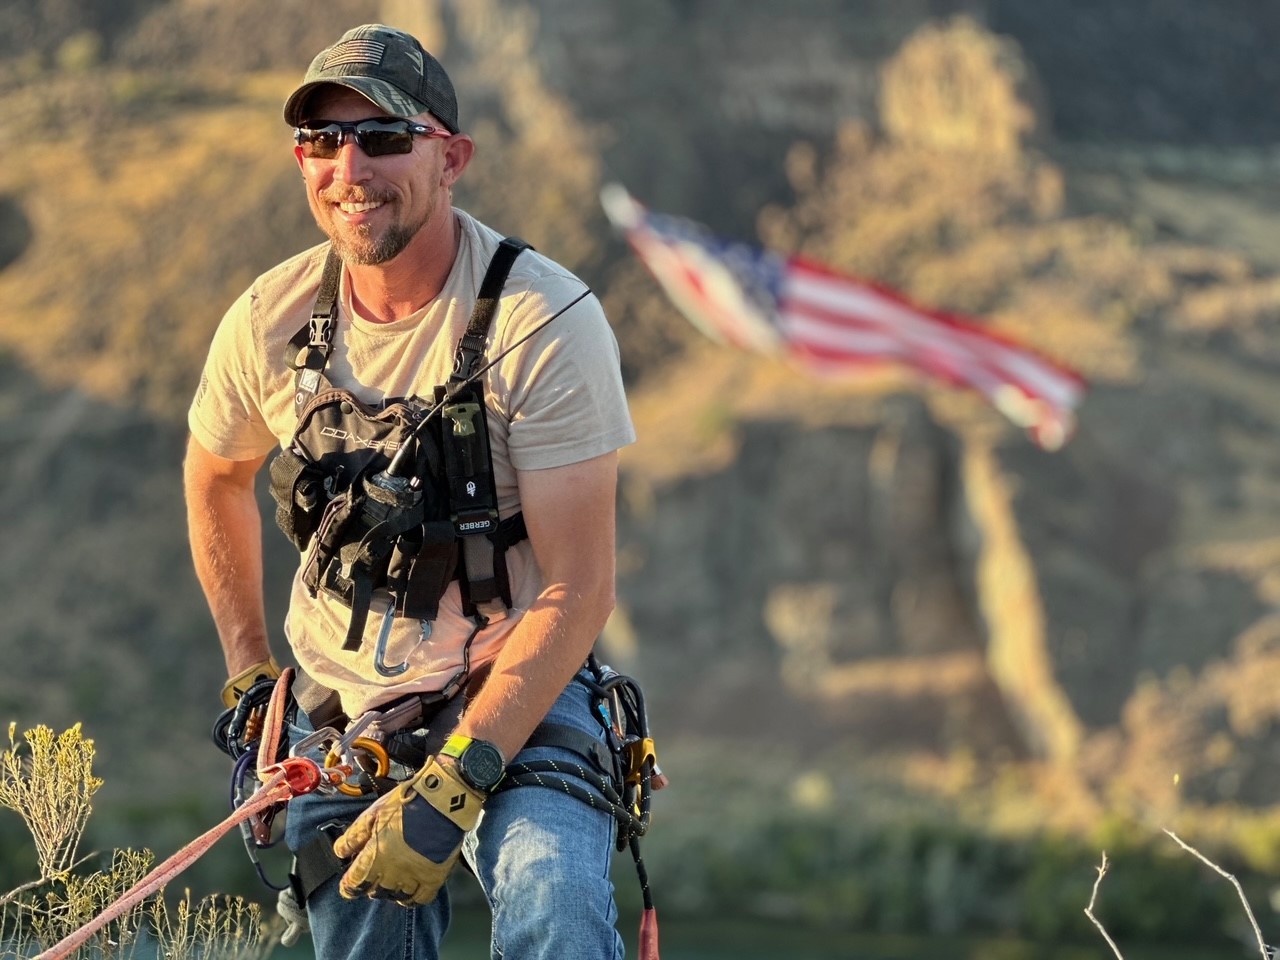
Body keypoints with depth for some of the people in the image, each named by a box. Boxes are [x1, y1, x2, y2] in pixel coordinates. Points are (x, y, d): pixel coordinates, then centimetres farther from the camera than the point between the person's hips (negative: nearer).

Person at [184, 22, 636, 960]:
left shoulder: (545, 319, -19)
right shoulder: (269, 322, -5)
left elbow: (577, 591, -20)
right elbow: (215, 478, 18)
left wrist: (452, 785, -26)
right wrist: (247, 670, 17)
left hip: (518, 695, -4)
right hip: (337, 713, 5)